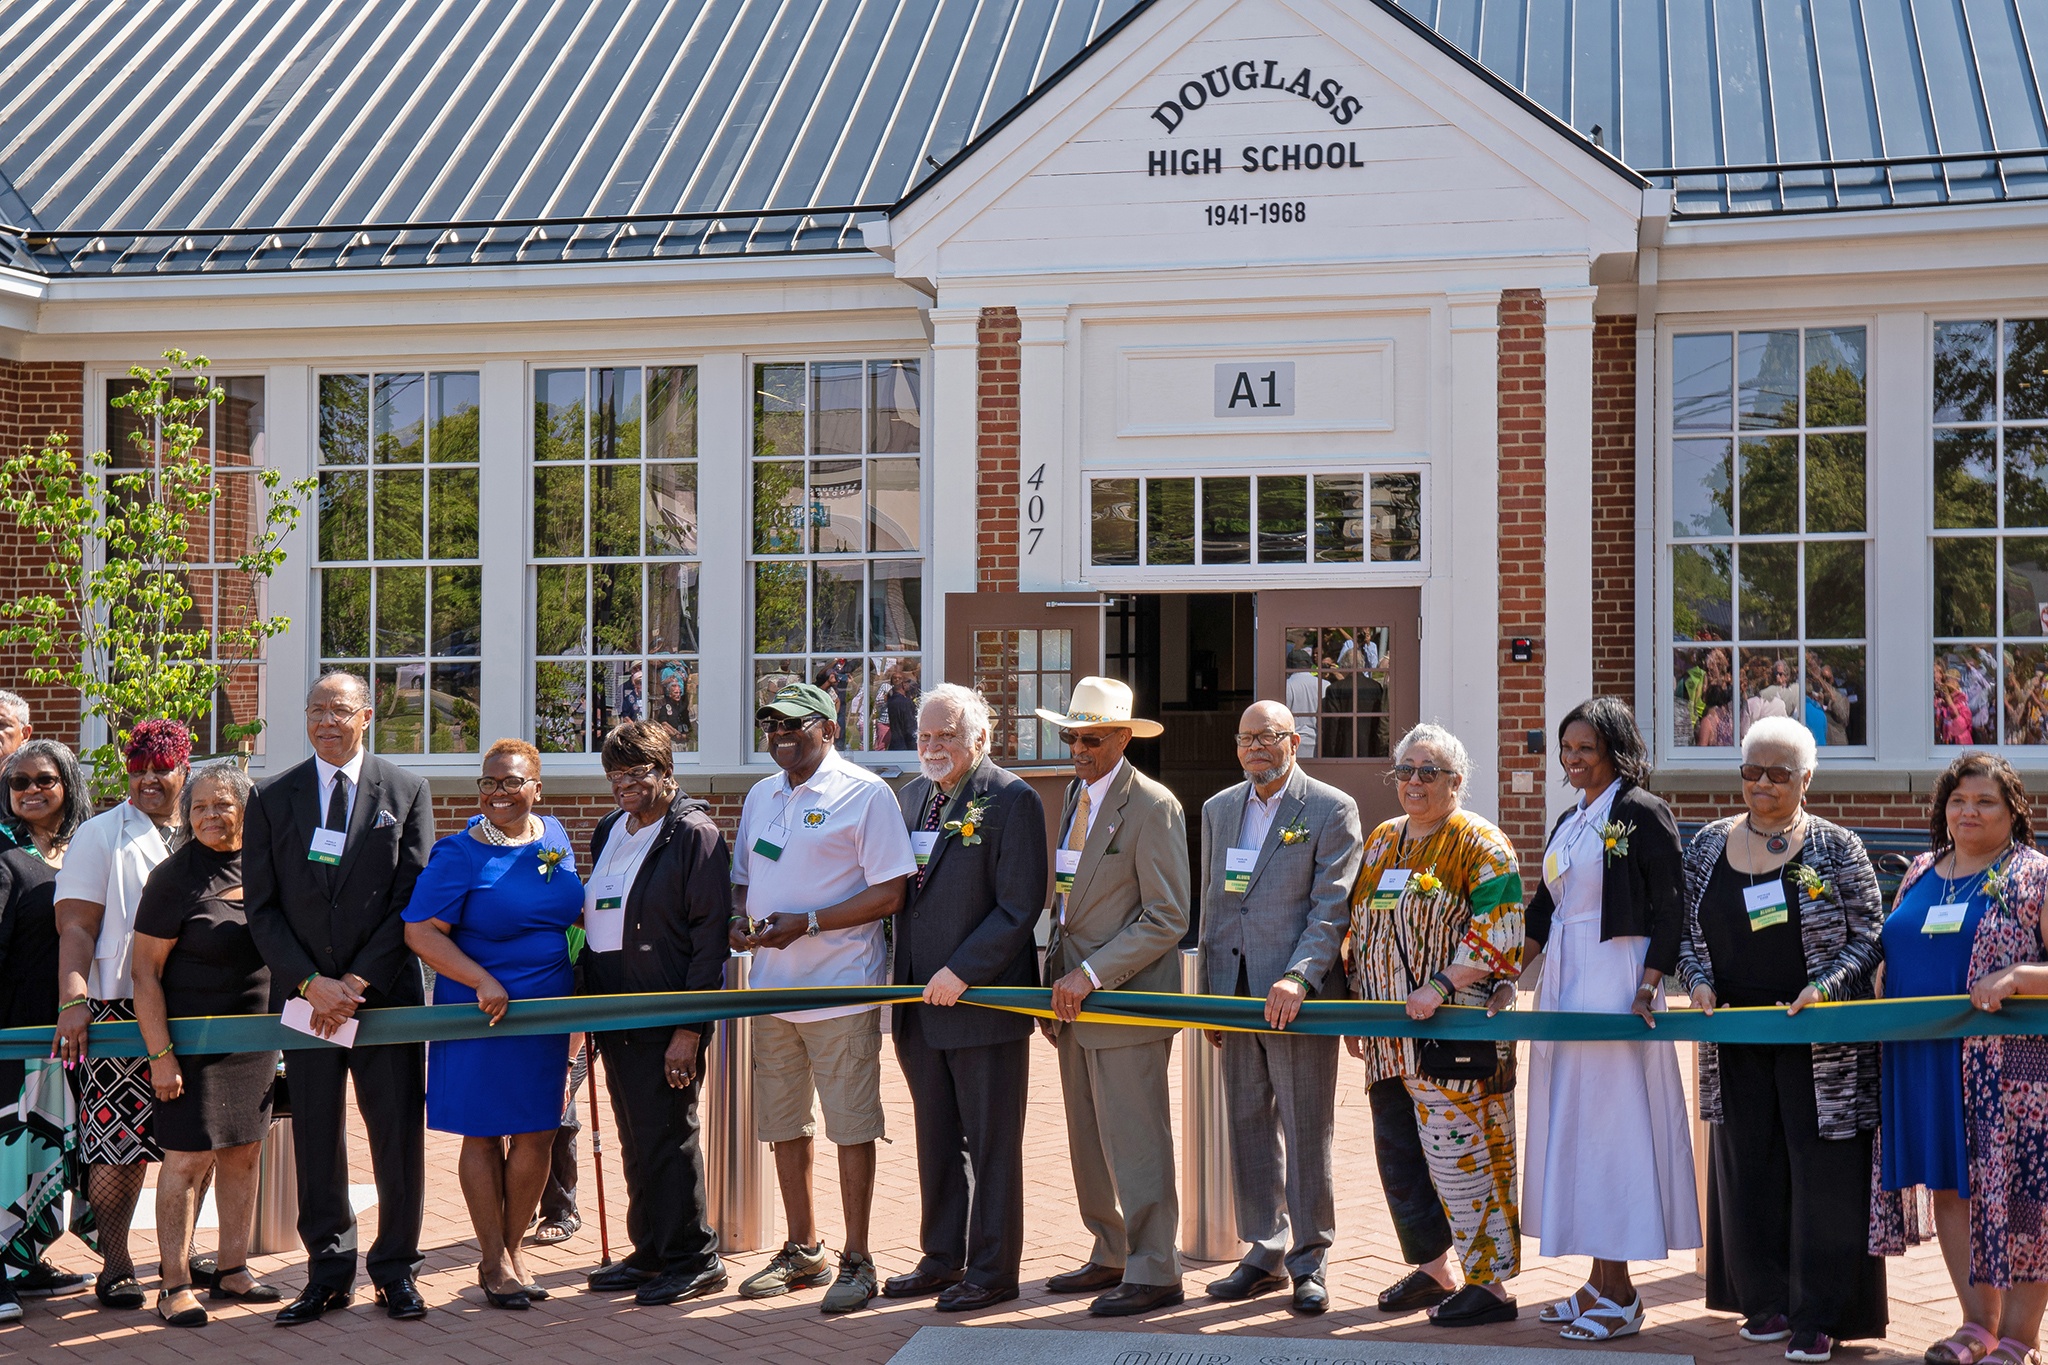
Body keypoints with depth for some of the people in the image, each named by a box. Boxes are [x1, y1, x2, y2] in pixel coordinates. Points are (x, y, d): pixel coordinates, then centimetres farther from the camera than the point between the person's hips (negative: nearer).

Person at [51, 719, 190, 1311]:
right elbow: (76, 929, -4)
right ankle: (115, 1264, 5)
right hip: (121, 1008, -4)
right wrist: (72, 1001, -17)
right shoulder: (100, 836, 4)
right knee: (121, 1140, -6)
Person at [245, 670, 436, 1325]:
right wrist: (311, 983, -9)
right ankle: (328, 1271, 15)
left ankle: (395, 1269, 14)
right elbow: (262, 906, 3)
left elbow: (414, 899, -2)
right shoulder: (273, 798, 7)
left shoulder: (407, 792, 3)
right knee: (316, 1138, 6)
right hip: (303, 994, 1)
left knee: (398, 1135, 2)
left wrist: (357, 983, -10)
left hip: (386, 993, -1)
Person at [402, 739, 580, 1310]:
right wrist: (482, 982, -22)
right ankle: (494, 1262, 14)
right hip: (483, 1011, -5)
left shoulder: (553, 836, 7)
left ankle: (513, 1249, 21)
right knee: (484, 1135, 4)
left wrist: (579, 989, 14)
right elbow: (420, 932, -14)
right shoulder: (458, 855, -10)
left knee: (536, 1135, 6)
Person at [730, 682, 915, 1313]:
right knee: (782, 1123, 13)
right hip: (772, 987, 7)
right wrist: (738, 919, 0)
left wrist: (805, 923, -19)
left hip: (841, 988, -7)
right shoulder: (760, 797, 15)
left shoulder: (865, 794, -8)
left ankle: (856, 1261, 7)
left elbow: (890, 893, -12)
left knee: (852, 1126, -2)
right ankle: (803, 1250, 26)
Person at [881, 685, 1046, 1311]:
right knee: (936, 1141, 16)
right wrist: (903, 979, 8)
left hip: (983, 1000, -7)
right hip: (920, 1003, 7)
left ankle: (991, 1271, 11)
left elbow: (1020, 907, -14)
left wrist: (961, 972, -18)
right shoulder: (911, 796, 12)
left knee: (991, 1144, 2)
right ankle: (942, 1259, 27)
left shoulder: (1011, 800, -10)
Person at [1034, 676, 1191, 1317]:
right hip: (1076, 999, 8)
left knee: (1134, 1142, -3)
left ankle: (1154, 1274, 5)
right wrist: (1055, 982, 13)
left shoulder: (1152, 806, -13)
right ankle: (1111, 1257, 26)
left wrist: (1091, 974, -19)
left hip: (1126, 999, -8)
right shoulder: (1076, 795, 13)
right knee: (1089, 1141, 14)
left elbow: (1167, 919, -16)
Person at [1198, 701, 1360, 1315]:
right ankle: (1267, 1255, 20)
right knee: (1248, 1126, 10)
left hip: (1297, 995, -6)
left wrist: (1297, 978, -21)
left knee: (1307, 1132, -1)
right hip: (1237, 997, 6)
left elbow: (1332, 908, -10)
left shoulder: (1332, 809, -4)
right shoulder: (1218, 809, 14)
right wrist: (1210, 994, 14)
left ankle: (1309, 1261, 9)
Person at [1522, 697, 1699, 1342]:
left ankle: (1620, 1298, 0)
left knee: (1611, 1122, -6)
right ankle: (1599, 1282, 17)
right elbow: (1543, 909, 19)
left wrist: (1647, 988, -19)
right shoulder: (1569, 822, 16)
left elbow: (1670, 908, -12)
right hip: (1564, 981, 9)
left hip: (1616, 982, -8)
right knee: (1571, 1124, 9)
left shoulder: (1642, 813, -8)